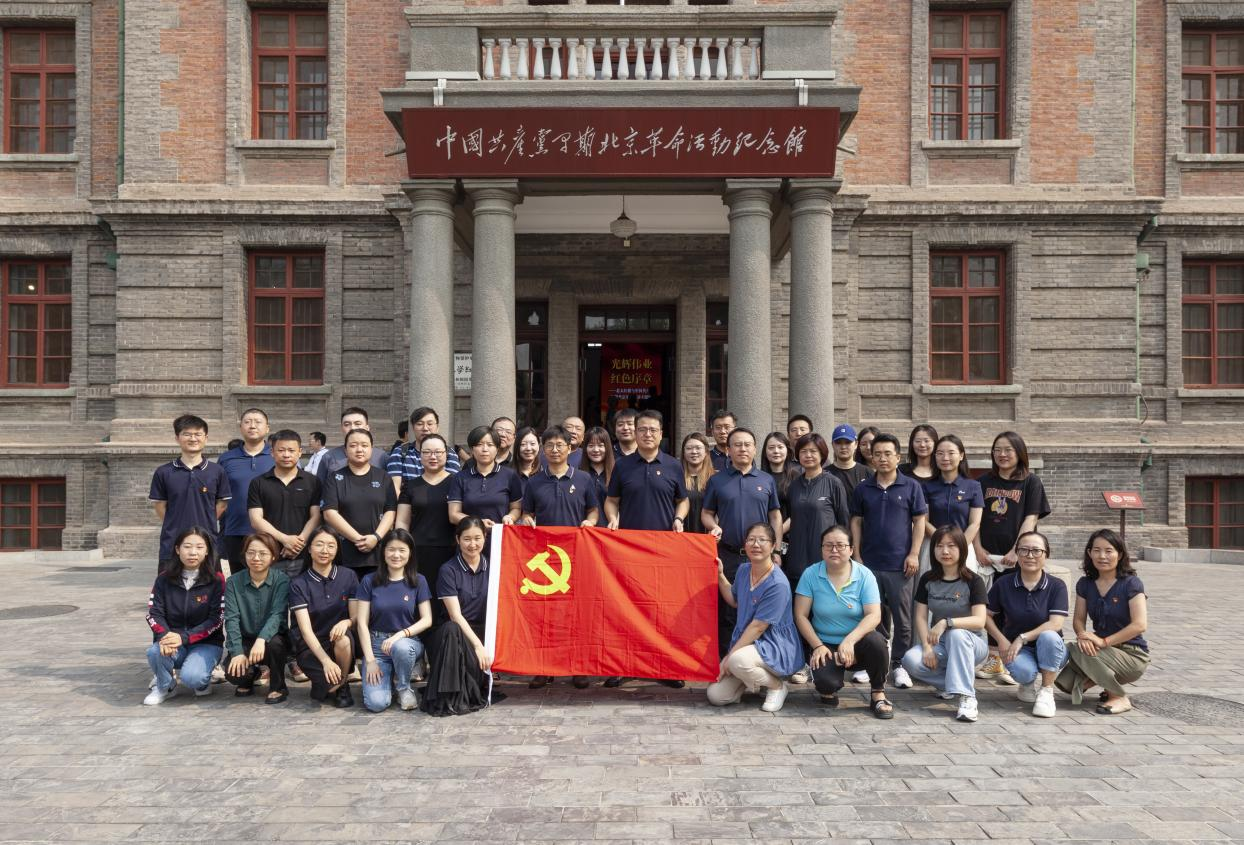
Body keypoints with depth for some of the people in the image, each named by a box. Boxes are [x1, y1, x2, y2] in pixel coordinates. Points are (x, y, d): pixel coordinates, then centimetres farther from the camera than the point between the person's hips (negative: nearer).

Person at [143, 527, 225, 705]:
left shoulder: (216, 580, -6)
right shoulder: (164, 579, 2)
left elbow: (216, 619, -11)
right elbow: (154, 613, -4)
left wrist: (184, 637, -22)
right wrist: (164, 636, -25)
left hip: (206, 643, -3)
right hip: (172, 640, 3)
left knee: (191, 677, -30)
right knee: (155, 652, -31)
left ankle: (204, 681, 9)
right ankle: (165, 686, 1)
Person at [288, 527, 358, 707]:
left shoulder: (348, 576, -1)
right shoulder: (298, 584, -6)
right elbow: (305, 629, -13)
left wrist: (346, 622, -26)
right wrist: (326, 661, -27)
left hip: (340, 642, 2)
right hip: (311, 646, -2)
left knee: (343, 639, -35)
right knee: (330, 682, -31)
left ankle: (343, 686, -7)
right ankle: (321, 684, 8)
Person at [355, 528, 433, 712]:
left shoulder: (418, 581, 1)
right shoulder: (369, 581, 1)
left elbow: (427, 620, -3)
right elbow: (362, 623, -1)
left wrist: (402, 634, -21)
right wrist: (370, 660, -10)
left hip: (408, 642, 0)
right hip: (376, 644, 0)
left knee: (401, 648, -38)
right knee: (376, 703, -22)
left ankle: (403, 687, -6)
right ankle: (387, 677, 14)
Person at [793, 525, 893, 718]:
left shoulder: (864, 575, -7)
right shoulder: (810, 575, -6)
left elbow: (874, 615, -15)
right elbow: (800, 615, -6)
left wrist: (850, 640, -30)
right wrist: (818, 646, -17)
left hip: (857, 642, 1)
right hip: (825, 645, -1)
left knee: (875, 641, -34)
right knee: (826, 682, -30)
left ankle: (878, 694, -7)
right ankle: (828, 689, 11)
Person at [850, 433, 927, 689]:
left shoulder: (911, 487, 3)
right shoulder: (863, 489, 8)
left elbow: (919, 521, 2)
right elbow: (856, 522, 10)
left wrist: (914, 554, -6)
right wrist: (856, 554, 2)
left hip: (899, 563, -2)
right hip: (869, 562, 2)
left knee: (902, 618, 2)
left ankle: (899, 664, 13)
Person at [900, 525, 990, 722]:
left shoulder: (973, 581, -9)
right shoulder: (928, 580, 2)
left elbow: (979, 621, -20)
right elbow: (921, 617, -1)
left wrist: (946, 622, -34)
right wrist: (927, 647, -17)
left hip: (969, 643, -3)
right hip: (939, 644, 3)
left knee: (956, 634, -39)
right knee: (911, 660, -29)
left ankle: (967, 697, -34)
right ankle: (951, 683, -3)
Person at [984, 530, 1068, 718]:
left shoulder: (1057, 586, -7)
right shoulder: (1003, 584, -2)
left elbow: (1056, 624, -18)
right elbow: (987, 615, 5)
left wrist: (1023, 638, -24)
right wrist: (1001, 640, -10)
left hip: (1049, 651, 0)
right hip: (1015, 647, 0)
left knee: (1048, 636, -36)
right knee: (1022, 671, -35)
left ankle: (1046, 690, -11)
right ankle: (1031, 682, 7)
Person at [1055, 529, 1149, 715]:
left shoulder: (1131, 583, -12)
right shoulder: (1085, 584, 5)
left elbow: (1140, 625, -21)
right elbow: (1078, 619, 4)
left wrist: (1104, 641, -26)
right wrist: (1084, 636, -20)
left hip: (1133, 655, -5)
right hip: (1103, 651, 5)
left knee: (1077, 650, -31)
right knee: (1065, 683, -22)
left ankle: (1120, 697, -11)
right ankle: (1108, 681, 8)